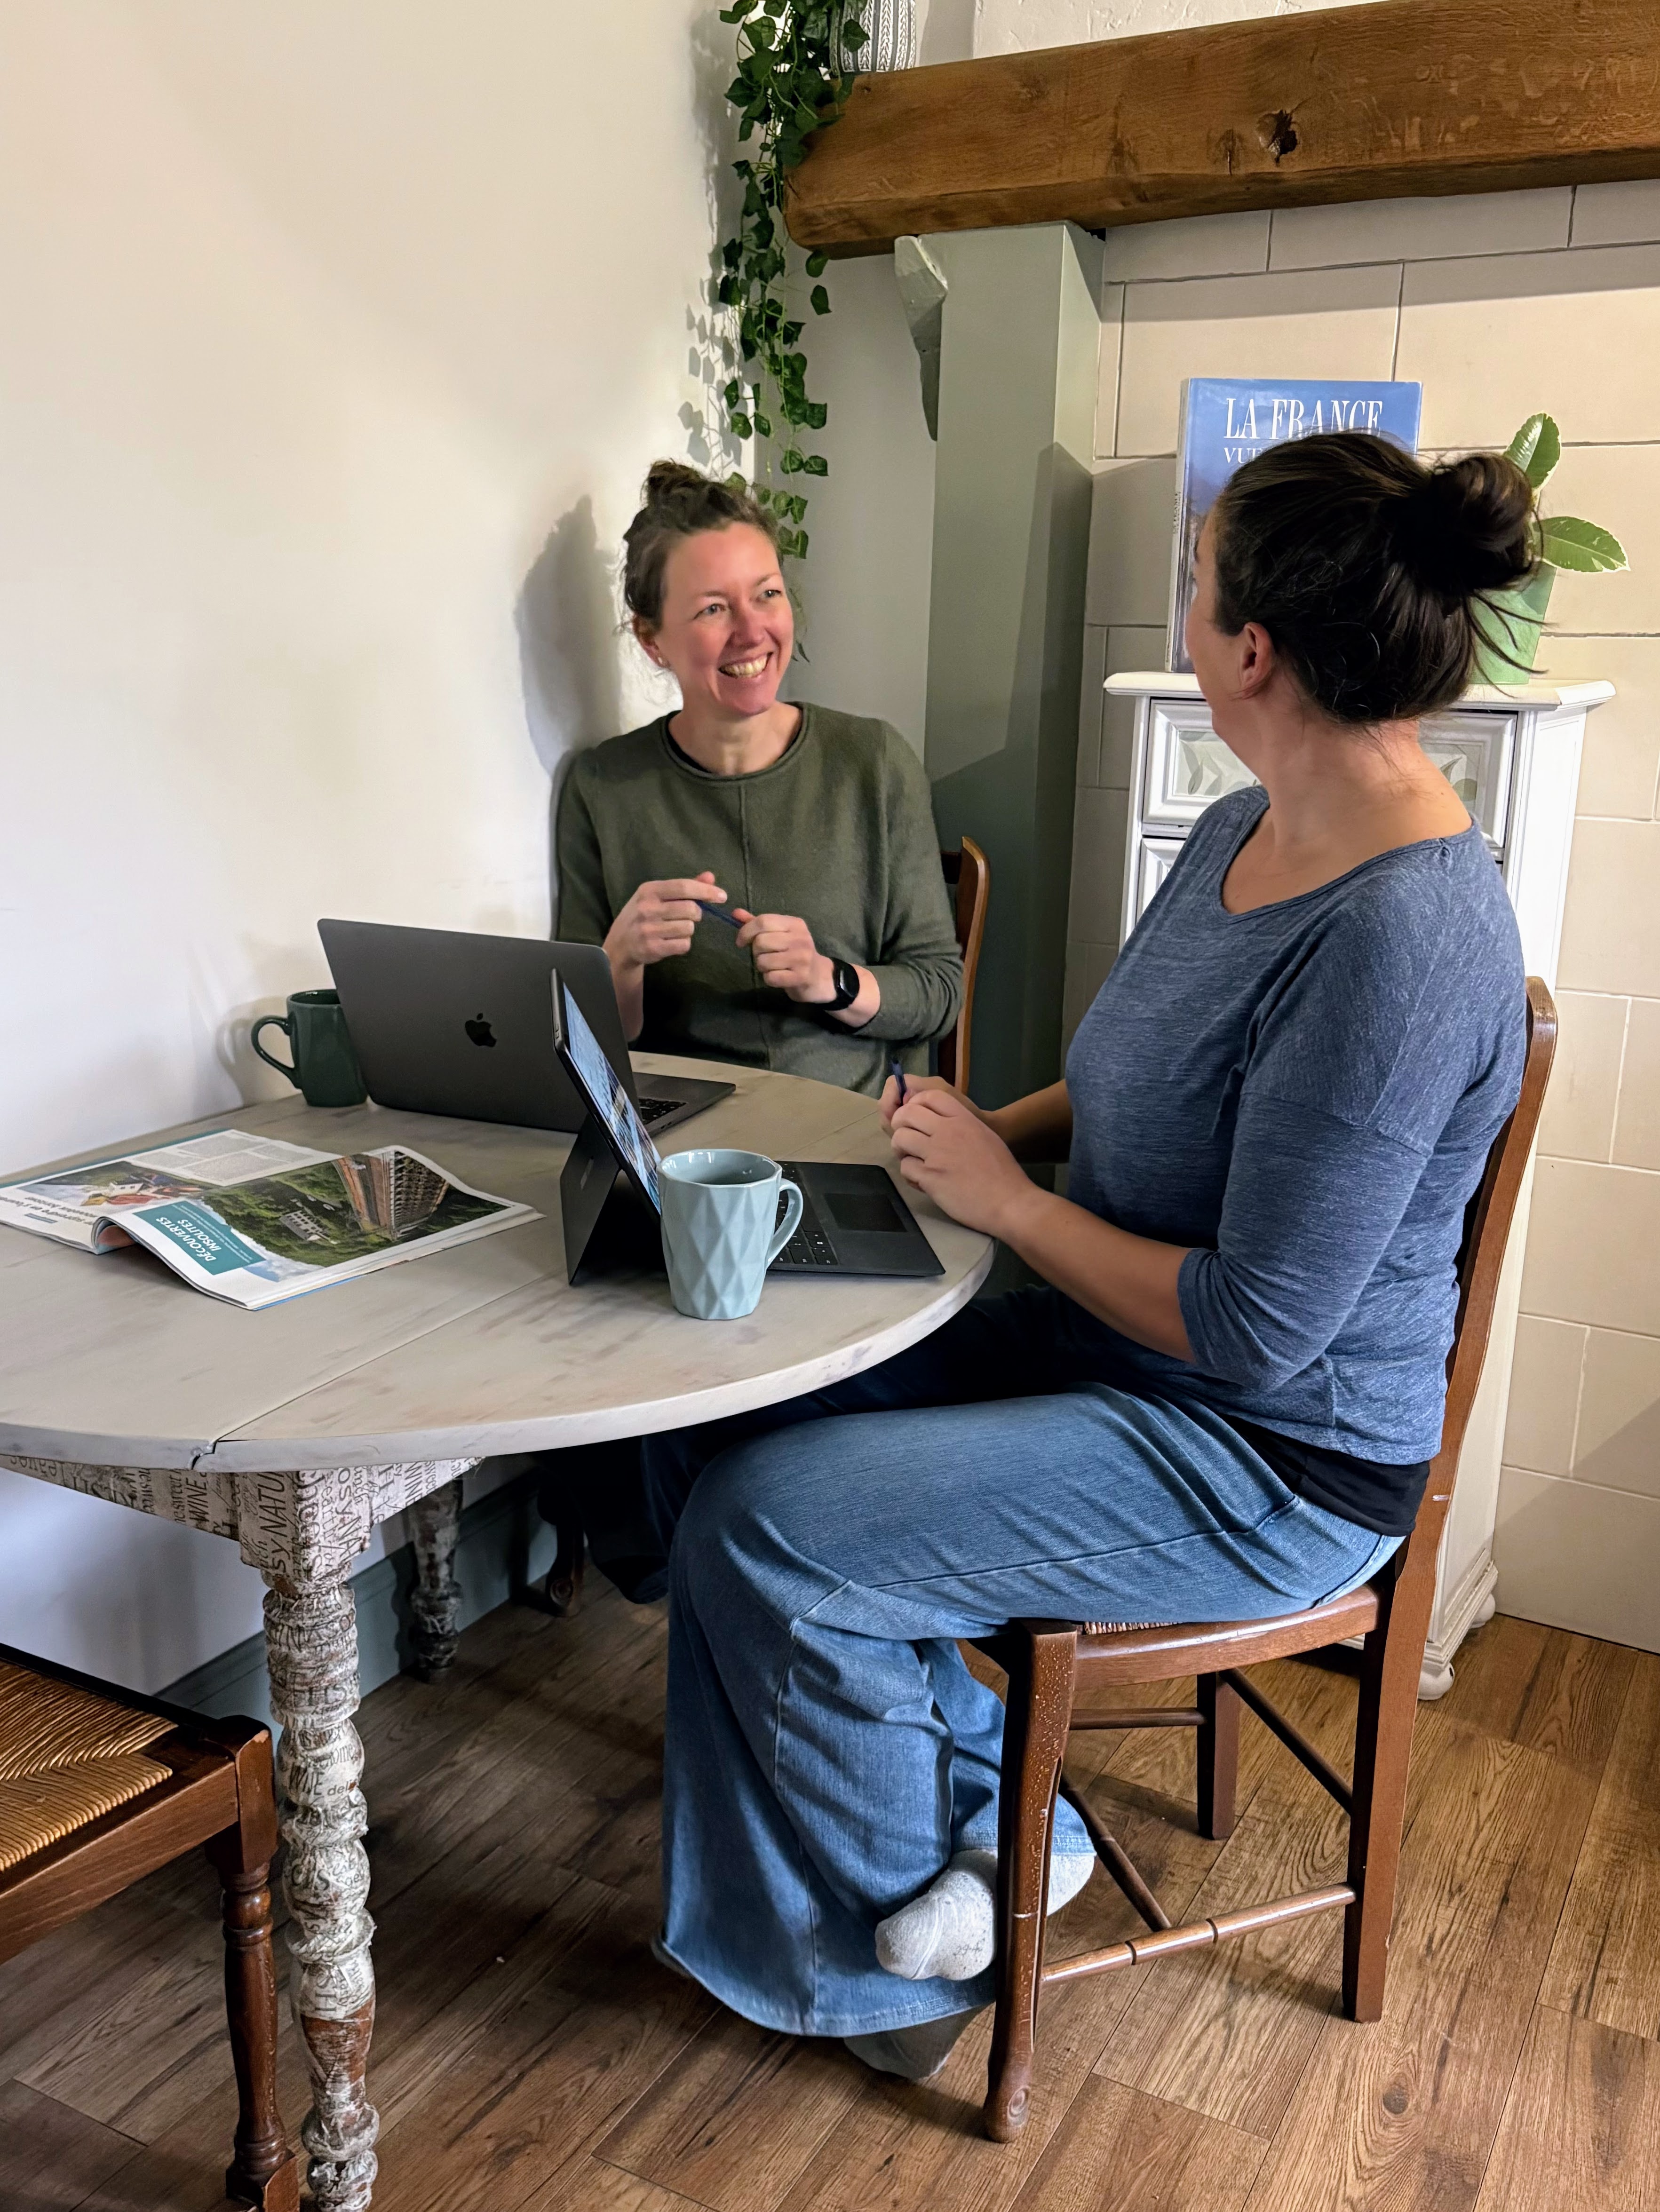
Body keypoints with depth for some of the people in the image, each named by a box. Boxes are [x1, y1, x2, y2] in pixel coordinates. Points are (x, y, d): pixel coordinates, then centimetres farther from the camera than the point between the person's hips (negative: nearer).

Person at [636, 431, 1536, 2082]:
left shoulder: (1399, 942, -28)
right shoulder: (1241, 833, 3)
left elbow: (1255, 1328, -27)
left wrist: (1010, 1196, -16)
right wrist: (998, 1130, 0)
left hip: (1271, 1469, -9)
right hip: (1111, 1343, 9)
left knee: (764, 1526, -15)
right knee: (707, 1428, 1)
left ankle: (912, 1945, 14)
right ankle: (991, 1807, 15)